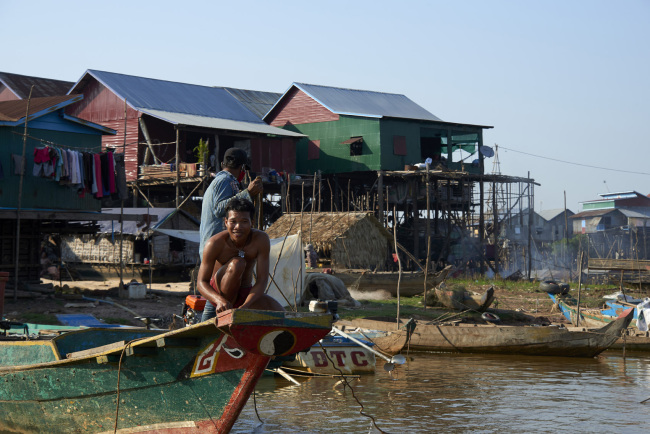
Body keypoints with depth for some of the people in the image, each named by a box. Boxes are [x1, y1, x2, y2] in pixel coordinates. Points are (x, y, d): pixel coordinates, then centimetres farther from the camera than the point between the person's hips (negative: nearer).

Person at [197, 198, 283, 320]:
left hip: (246, 294, 3)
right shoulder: (215, 243, -22)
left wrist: (245, 306, -36)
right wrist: (220, 300, -42)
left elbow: (262, 280, -19)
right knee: (237, 264, -32)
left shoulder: (261, 239, -17)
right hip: (217, 294, -3)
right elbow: (202, 282, -20)